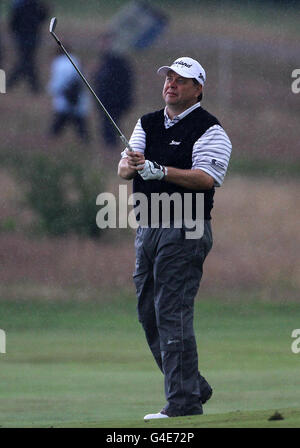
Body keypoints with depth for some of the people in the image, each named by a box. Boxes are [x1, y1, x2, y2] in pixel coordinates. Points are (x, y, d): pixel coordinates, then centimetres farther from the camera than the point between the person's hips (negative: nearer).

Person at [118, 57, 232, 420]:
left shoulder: (209, 130, -5)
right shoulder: (147, 124, 16)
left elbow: (207, 178, -18)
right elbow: (123, 170, 6)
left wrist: (160, 171, -27)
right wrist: (131, 163, -18)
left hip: (184, 232, -8)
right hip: (147, 228, 8)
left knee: (172, 314, -13)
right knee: (148, 314, 10)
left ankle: (183, 401, -11)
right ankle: (194, 386, 22)